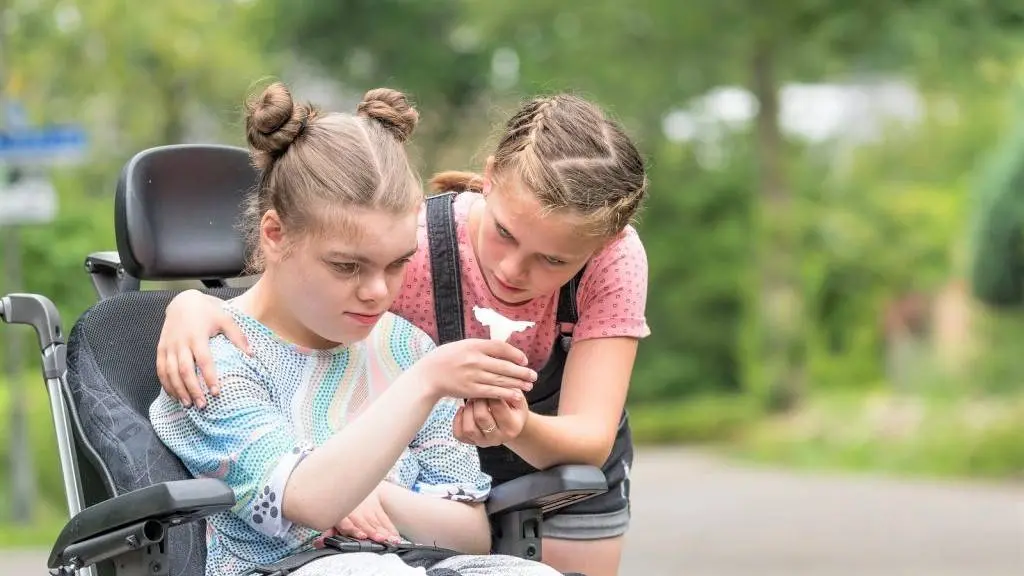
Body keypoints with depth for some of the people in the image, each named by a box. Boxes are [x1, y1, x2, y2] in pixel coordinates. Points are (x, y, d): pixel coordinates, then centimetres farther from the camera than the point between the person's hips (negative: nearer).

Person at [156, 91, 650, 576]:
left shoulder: (616, 258, -26)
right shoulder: (410, 245, -29)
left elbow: (591, 441, -30)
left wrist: (520, 429, -52)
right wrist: (193, 304, -41)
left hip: (566, 478, 0)